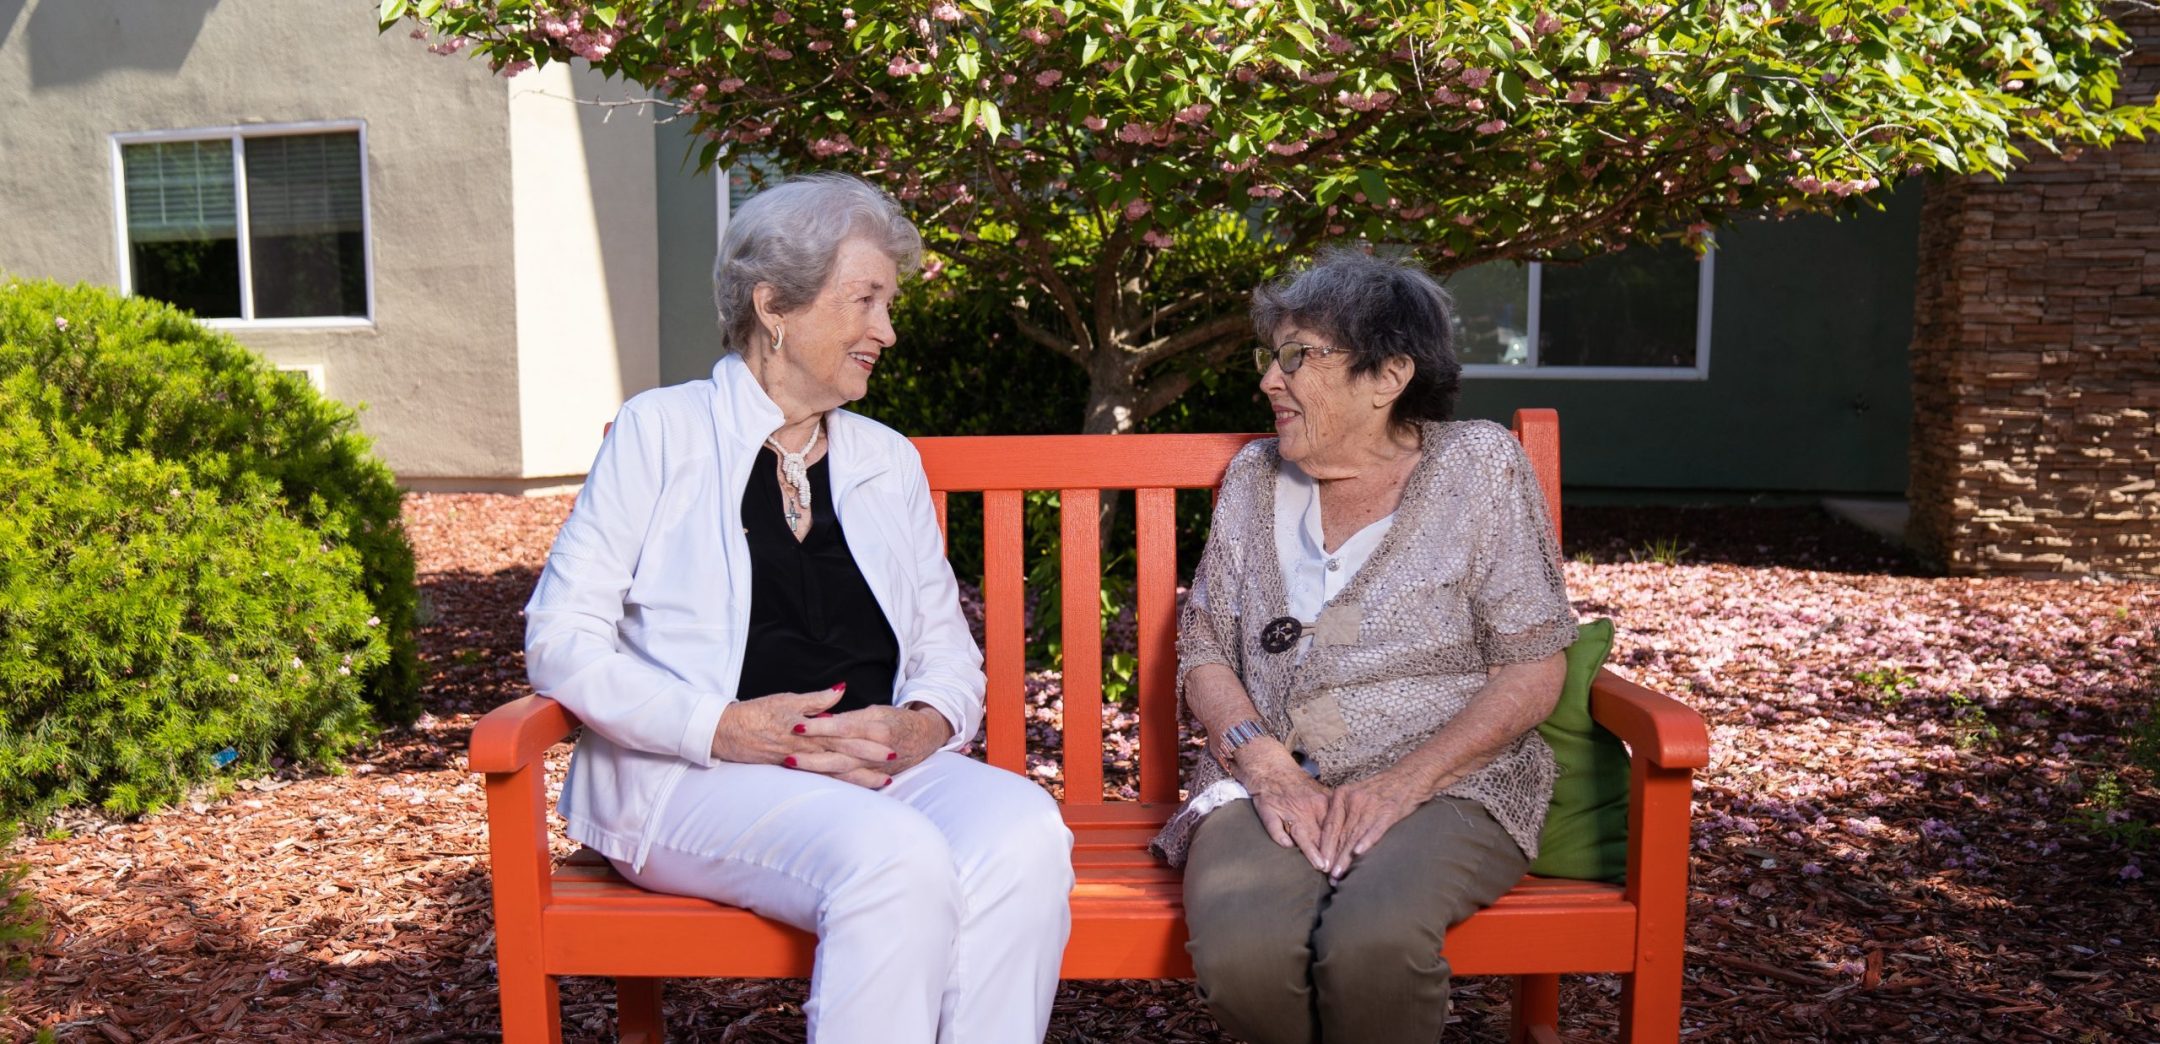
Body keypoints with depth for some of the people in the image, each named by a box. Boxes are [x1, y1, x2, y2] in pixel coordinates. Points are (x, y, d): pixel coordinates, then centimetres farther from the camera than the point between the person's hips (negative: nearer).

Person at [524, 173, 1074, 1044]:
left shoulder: (889, 460, 19)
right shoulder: (661, 433, 5)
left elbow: (949, 652, 18)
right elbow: (561, 641, -2)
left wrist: (924, 726, -7)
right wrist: (730, 729, -15)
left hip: (879, 768, 4)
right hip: (699, 777, -4)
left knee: (1024, 832, -28)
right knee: (897, 857, -34)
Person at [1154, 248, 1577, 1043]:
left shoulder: (1480, 466, 2)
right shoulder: (1254, 479, 12)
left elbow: (1533, 672, -2)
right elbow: (1203, 654, 10)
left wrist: (1405, 781, -15)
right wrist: (1261, 758, -10)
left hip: (1445, 786, -2)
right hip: (1271, 786, 3)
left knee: (1371, 943, -36)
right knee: (1240, 950, -31)